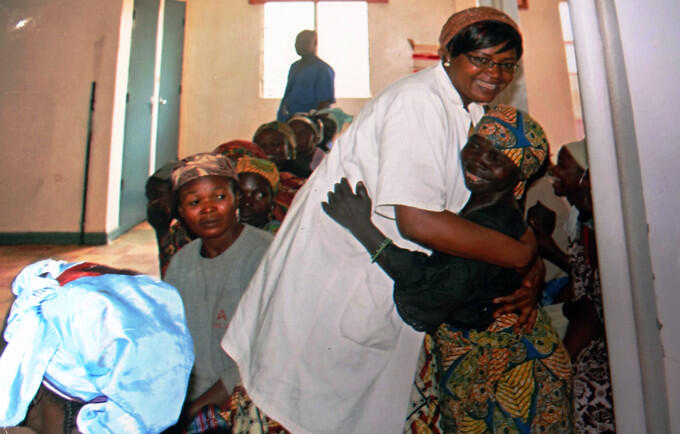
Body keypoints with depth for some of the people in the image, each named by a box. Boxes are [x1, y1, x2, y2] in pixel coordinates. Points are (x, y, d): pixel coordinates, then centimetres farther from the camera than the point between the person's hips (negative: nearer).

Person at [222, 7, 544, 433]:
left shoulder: (472, 110, 6)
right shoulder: (418, 102, -24)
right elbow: (417, 221, -34)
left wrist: (532, 270, -7)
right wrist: (521, 254, -24)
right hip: (335, 266, -9)